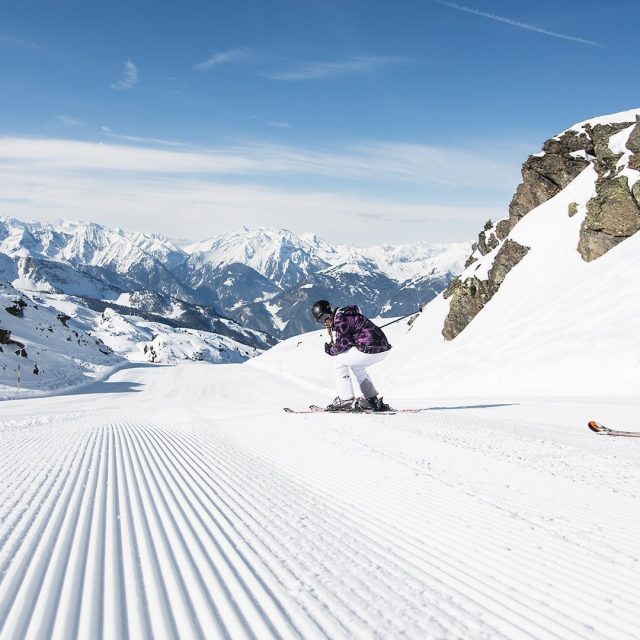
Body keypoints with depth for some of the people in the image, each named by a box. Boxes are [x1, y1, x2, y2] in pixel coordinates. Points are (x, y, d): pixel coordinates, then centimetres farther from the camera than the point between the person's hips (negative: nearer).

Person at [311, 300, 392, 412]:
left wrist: (331, 351, 8)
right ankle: (373, 399, 31)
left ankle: (346, 400, 7)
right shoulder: (343, 315, 21)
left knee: (339, 360, 6)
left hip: (371, 349, -10)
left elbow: (342, 344, -10)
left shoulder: (340, 319, -9)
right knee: (356, 366, 33)